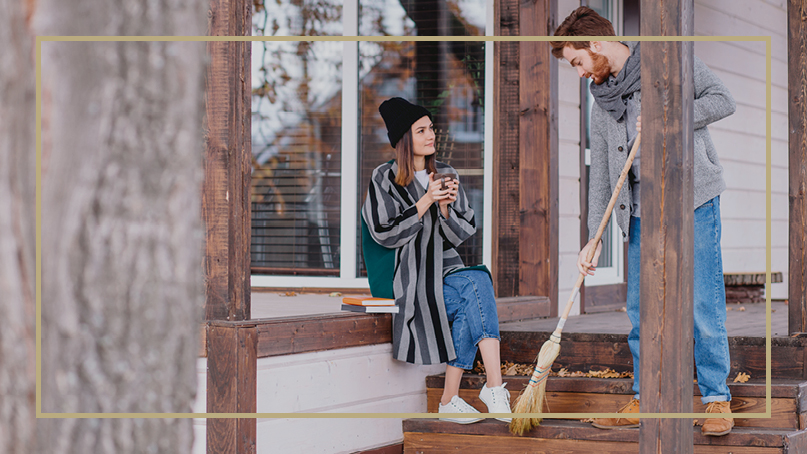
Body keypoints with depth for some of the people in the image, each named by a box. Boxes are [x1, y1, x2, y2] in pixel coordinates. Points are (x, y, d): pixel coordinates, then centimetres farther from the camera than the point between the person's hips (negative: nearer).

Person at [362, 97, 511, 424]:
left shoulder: (445, 174, 13)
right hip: (409, 274, -5)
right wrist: (425, 203, -15)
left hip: (445, 266, 5)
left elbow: (461, 234, 9)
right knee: (476, 289, -30)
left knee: (479, 279, -29)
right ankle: (494, 389, -33)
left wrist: (445, 208, -12)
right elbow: (385, 235, -9)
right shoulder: (385, 179, -1)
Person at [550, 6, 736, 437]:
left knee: (703, 306, -5)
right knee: (640, 312, 5)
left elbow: (722, 100, -5)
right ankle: (644, 401, 16)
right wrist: (593, 238, 7)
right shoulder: (601, 99, 14)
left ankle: (717, 400, 6)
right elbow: (600, 173, 12)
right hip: (642, 214, 6)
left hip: (693, 200, -5)